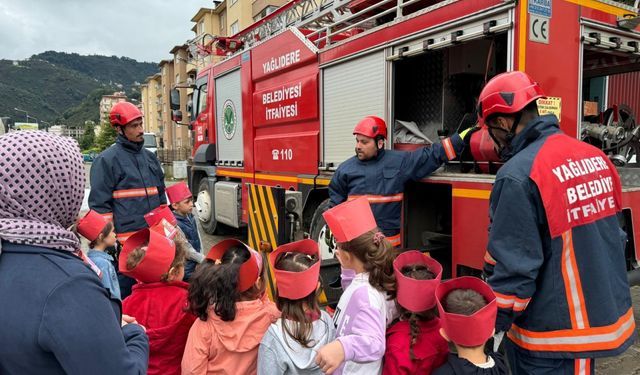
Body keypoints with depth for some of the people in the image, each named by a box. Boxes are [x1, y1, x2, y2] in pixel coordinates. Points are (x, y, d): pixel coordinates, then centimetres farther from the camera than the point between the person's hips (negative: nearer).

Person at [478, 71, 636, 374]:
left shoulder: (518, 175, -24)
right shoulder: (595, 156, 2)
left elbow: (512, 268, -23)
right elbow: (613, 237, 11)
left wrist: (489, 327, -11)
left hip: (552, 337, -8)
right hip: (608, 317, 8)